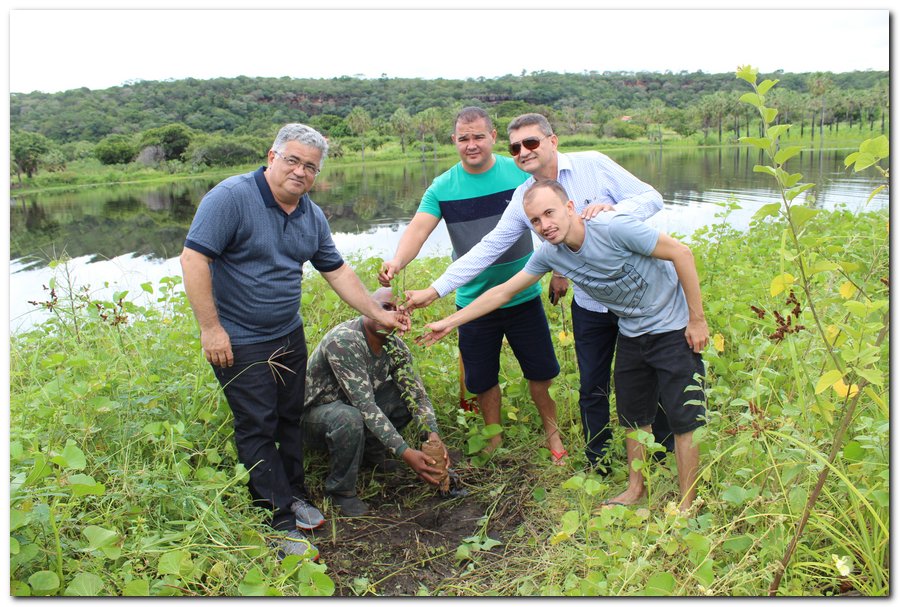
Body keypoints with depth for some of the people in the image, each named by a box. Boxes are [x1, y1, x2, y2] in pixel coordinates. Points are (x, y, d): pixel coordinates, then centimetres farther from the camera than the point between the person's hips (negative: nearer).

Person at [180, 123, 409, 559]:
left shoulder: (312, 216, 4)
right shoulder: (232, 197, -18)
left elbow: (338, 272, 11)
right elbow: (193, 259, -22)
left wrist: (379, 314, 8)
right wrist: (210, 328, -22)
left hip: (289, 335, 7)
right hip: (239, 342, -7)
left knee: (290, 418, 16)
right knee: (258, 429, 1)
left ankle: (294, 495, 35)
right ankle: (279, 522, 11)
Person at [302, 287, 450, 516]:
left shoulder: (395, 346, -8)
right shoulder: (343, 341, -31)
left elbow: (416, 394, -11)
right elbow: (365, 404, -35)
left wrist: (434, 436, -30)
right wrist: (405, 453, -38)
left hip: (355, 407, 7)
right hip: (315, 414, -7)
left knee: (407, 392, -10)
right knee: (350, 418, -39)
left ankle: (371, 453, 8)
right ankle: (340, 491, -13)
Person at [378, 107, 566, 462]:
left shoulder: (520, 173, -6)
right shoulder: (443, 187, -7)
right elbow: (419, 228, -19)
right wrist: (397, 262, -38)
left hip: (523, 296, 0)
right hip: (473, 301, 1)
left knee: (541, 371, 11)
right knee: (482, 378, 13)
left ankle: (551, 431, 36)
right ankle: (494, 439, 36)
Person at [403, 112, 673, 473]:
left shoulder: (592, 165, -10)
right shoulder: (523, 199, -1)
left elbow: (652, 198, -8)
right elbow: (488, 248, -2)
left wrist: (613, 209, -30)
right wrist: (435, 290, -6)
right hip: (589, 304, 3)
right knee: (592, 389, 11)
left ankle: (667, 456, 31)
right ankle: (598, 466, 30)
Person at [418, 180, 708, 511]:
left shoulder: (614, 228, -28)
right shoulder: (549, 253, -9)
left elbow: (681, 253, -20)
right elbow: (503, 291, -1)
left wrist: (697, 319, -17)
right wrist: (448, 322, -2)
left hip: (673, 328, -6)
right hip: (631, 333, 6)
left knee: (684, 418, -2)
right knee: (633, 415, 15)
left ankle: (687, 504, 13)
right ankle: (636, 488, 34)